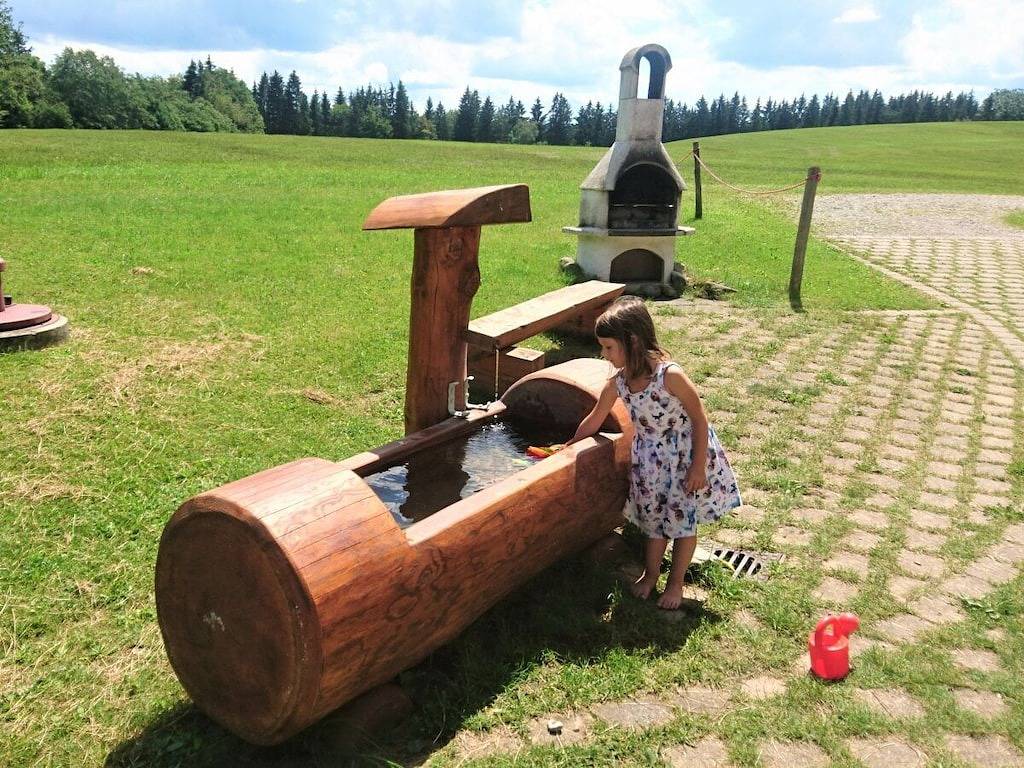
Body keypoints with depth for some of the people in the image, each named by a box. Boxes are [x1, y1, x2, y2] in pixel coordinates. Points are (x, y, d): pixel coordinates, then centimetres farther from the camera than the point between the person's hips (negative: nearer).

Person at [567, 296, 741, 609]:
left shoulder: (670, 375, -30)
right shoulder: (617, 383, -12)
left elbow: (700, 419, -20)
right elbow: (594, 421, 4)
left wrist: (698, 467, -18)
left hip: (685, 456, -4)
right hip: (651, 460, 4)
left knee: (683, 522, 11)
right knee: (654, 519, 18)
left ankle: (676, 582, 31)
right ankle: (650, 574, 39)